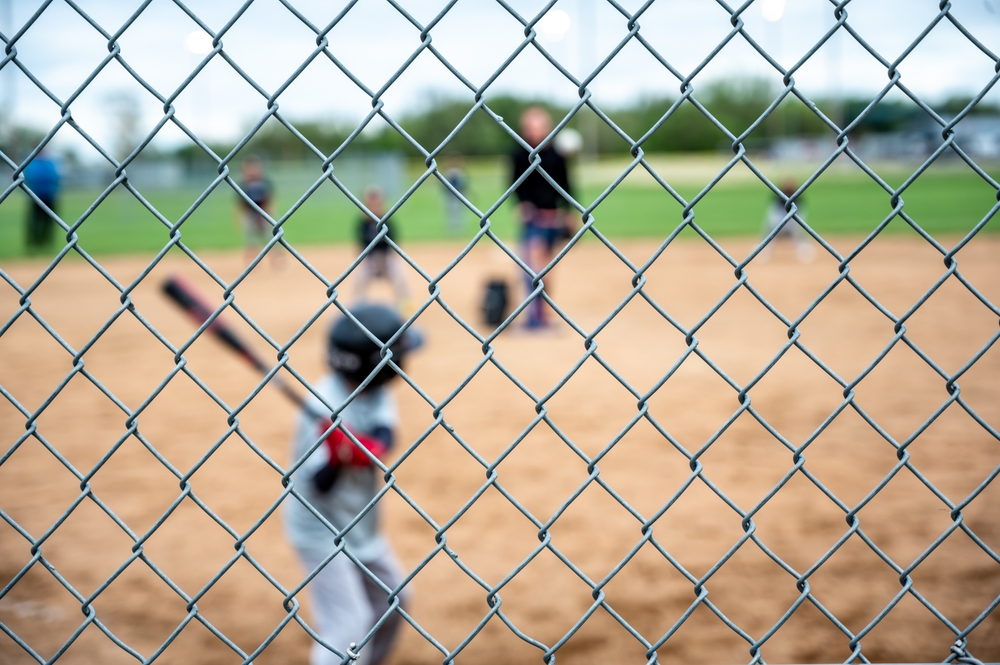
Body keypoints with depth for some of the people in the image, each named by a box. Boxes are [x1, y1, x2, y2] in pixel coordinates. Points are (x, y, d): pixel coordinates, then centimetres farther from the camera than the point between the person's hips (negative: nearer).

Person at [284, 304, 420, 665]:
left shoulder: (376, 392, -6)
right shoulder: (324, 407, -25)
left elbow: (382, 443, -24)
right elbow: (318, 484, -24)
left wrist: (352, 447, -43)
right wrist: (335, 455, -43)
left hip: (360, 522, 8)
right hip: (320, 529, -8)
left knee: (392, 599, 20)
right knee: (348, 625, -12)